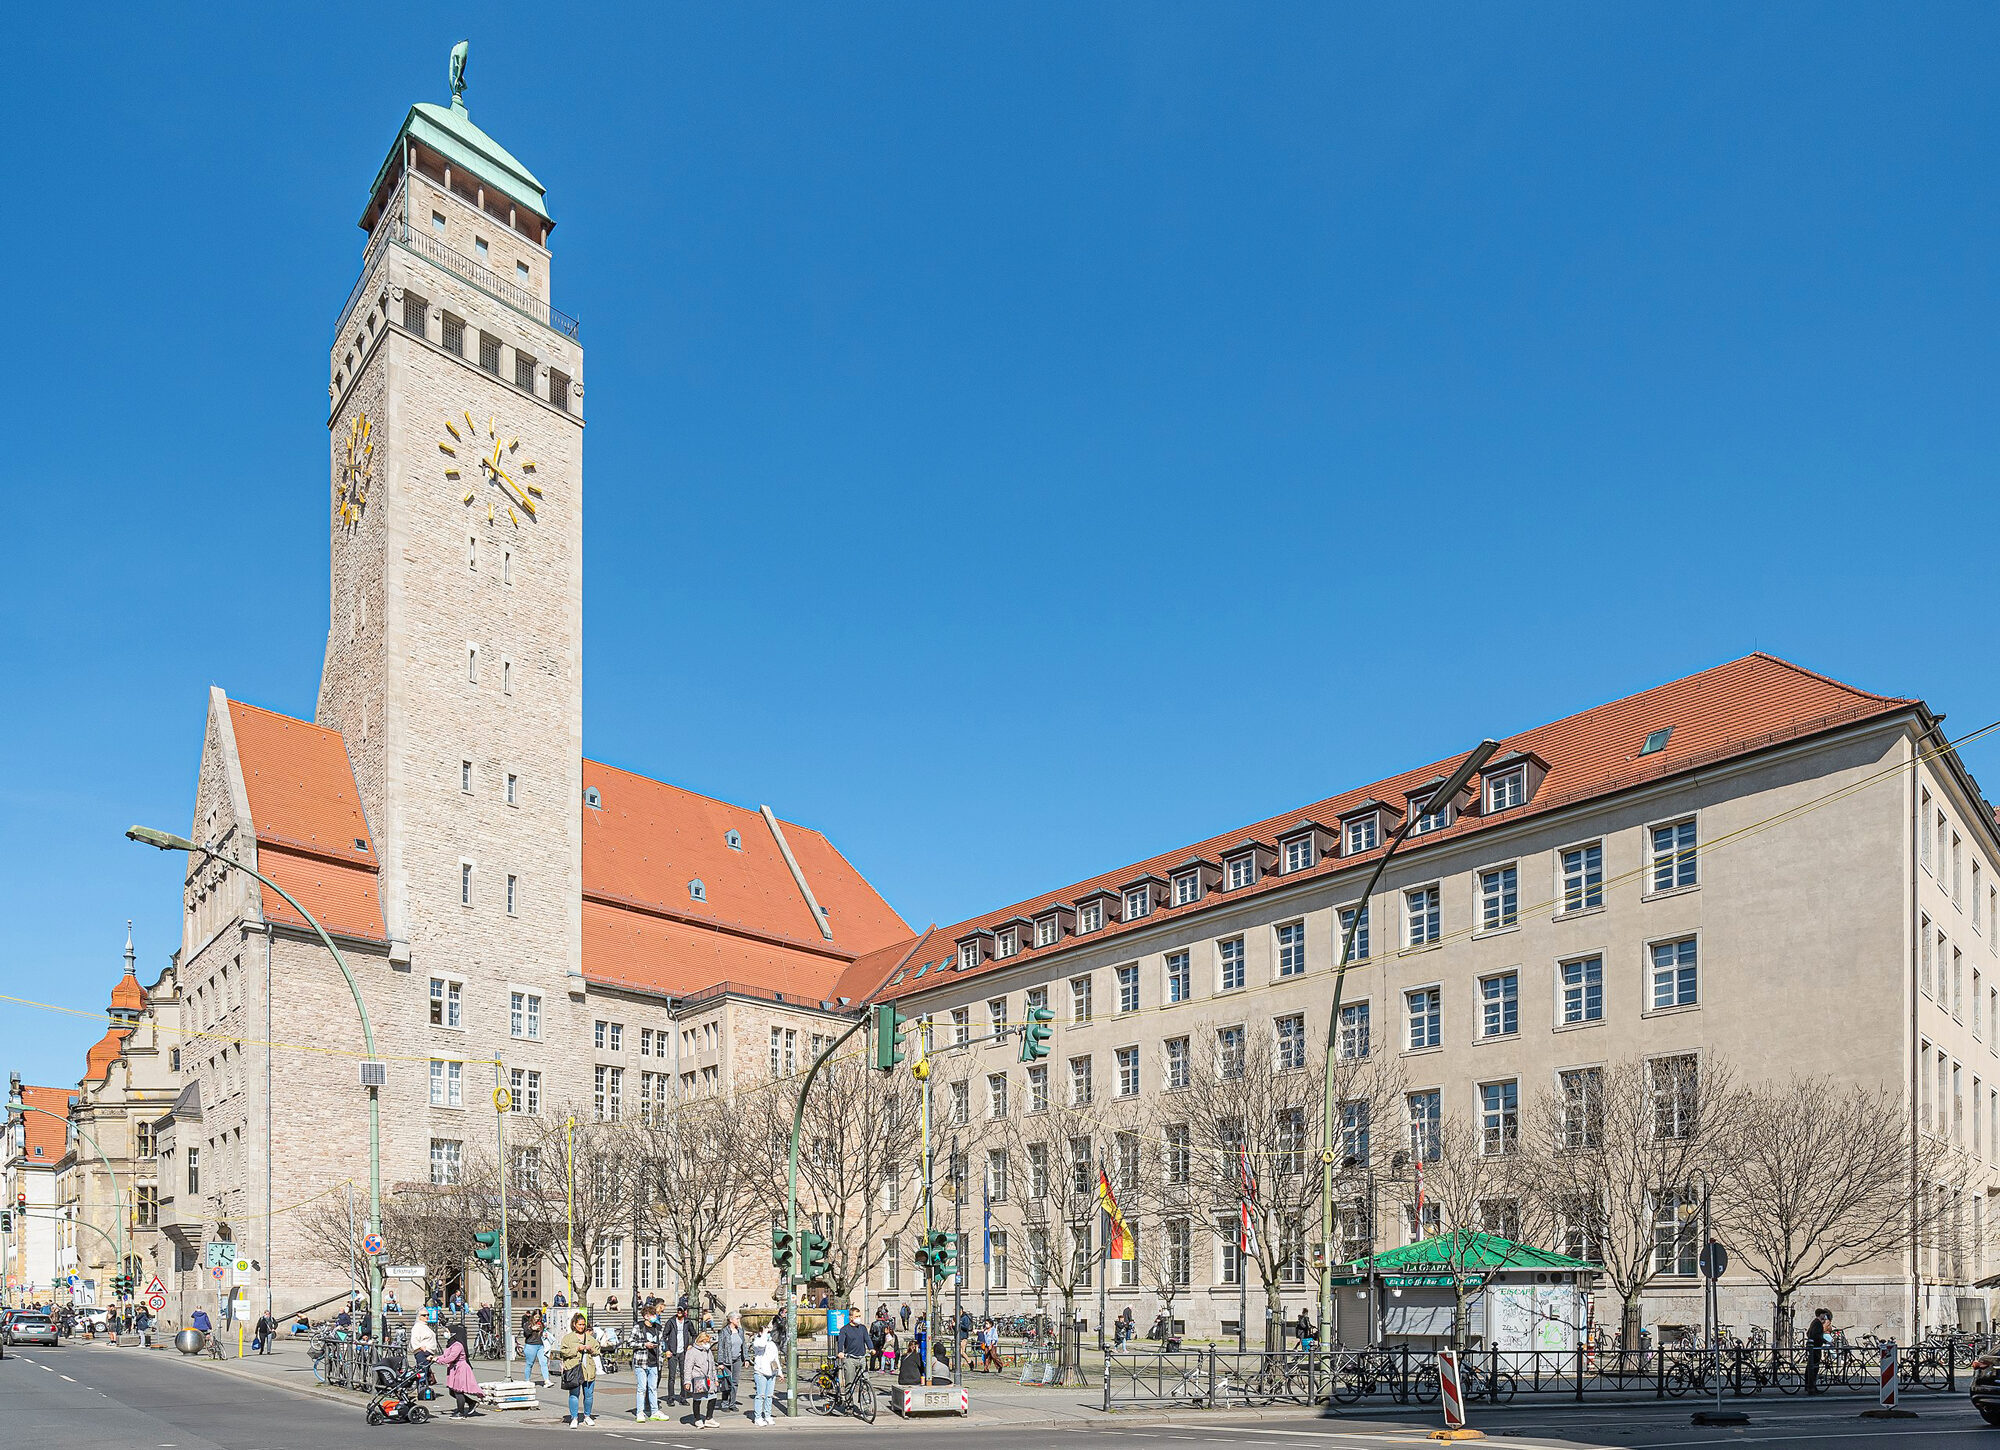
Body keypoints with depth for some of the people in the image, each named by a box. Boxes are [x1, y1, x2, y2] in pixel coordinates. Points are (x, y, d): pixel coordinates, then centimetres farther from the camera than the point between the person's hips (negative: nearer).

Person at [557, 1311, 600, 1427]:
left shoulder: (590, 1338, 17)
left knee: (589, 1394, 6)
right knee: (574, 1394, -7)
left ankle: (587, 1416, 21)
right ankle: (574, 1418, 0)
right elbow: (563, 1351, -5)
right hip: (573, 1369, -3)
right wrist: (577, 1349, -13)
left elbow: (597, 1351, 21)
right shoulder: (567, 1338, 6)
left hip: (589, 1369, 3)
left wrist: (591, 1350, 0)